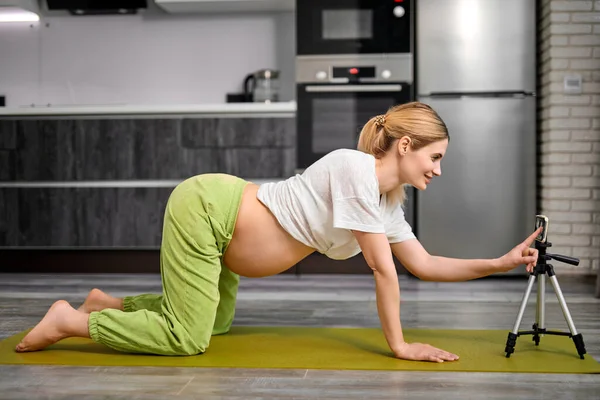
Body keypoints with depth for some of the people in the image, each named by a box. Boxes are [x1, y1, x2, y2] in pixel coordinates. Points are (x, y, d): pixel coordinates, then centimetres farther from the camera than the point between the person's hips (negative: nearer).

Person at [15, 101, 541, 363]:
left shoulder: (388, 204, 4)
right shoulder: (356, 169, -23)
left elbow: (425, 265, 10)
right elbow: (384, 269, -21)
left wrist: (503, 262, 6)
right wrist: (399, 345, -14)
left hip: (219, 218, 10)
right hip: (204, 207, -10)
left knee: (214, 321, 22)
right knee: (186, 338, -10)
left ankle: (108, 304, 32)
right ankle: (71, 321, 4)